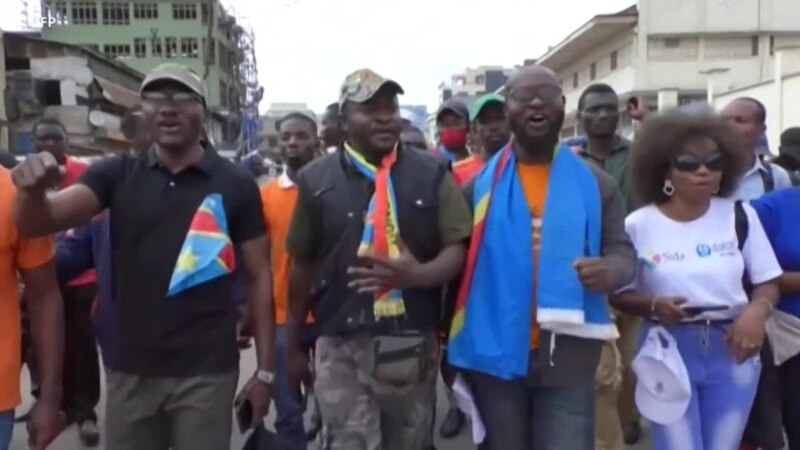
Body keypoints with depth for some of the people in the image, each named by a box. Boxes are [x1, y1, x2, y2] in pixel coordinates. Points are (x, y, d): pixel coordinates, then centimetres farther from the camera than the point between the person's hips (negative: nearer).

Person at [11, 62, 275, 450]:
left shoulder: (235, 184, -3)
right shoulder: (117, 173, 2)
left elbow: (258, 278, -1)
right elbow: (36, 224, -8)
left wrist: (265, 370, -3)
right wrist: (32, 189, -31)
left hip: (207, 372, -2)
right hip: (130, 370, 2)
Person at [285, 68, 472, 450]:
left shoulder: (432, 174, 3)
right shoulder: (317, 179, 2)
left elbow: (458, 248, -1)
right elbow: (302, 267, 6)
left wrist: (419, 274, -23)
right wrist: (294, 346, 10)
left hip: (414, 343, 2)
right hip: (342, 346, -1)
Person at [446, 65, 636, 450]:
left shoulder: (595, 184, 3)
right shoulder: (480, 185, 3)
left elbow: (623, 252, 5)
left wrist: (609, 270, -21)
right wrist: (448, 341, 1)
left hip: (568, 360, 0)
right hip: (494, 356, 1)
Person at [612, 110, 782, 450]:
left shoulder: (740, 217, -2)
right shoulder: (639, 225, -8)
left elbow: (768, 281, 5)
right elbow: (619, 293, -2)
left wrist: (758, 310, -16)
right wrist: (653, 305, -21)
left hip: (731, 351, 2)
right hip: (669, 352, -2)